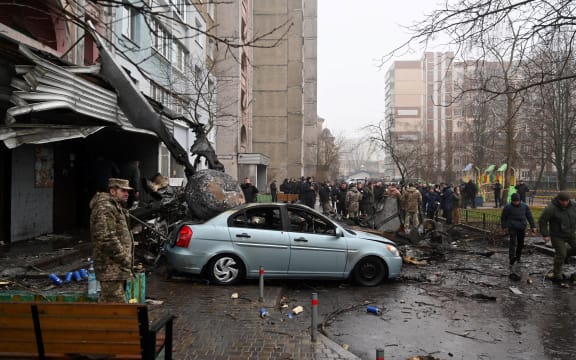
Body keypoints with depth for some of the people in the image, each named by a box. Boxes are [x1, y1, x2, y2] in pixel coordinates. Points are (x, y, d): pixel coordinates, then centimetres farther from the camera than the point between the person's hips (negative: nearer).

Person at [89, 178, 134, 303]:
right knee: (117, 300, -10)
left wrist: (126, 257, 20)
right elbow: (107, 239, -23)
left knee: (106, 301, 17)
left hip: (117, 267, 11)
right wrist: (124, 258, -18)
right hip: (111, 267, -11)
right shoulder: (104, 209, -15)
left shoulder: (116, 207, 20)